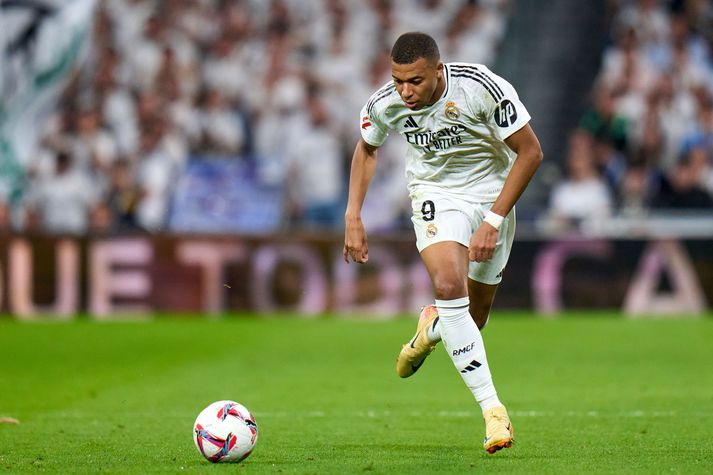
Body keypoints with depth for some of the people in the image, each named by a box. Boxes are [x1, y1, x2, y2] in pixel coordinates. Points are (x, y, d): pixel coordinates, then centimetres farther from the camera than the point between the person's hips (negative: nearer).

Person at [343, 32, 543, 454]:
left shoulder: (483, 88, -27)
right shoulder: (385, 104, -17)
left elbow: (531, 152, -17)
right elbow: (367, 148, 8)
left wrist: (494, 220, -20)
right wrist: (353, 217, 0)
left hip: (492, 194, 0)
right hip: (436, 196, 0)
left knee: (473, 318, 4)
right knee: (448, 284, -28)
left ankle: (433, 326, 44)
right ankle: (492, 408, -26)